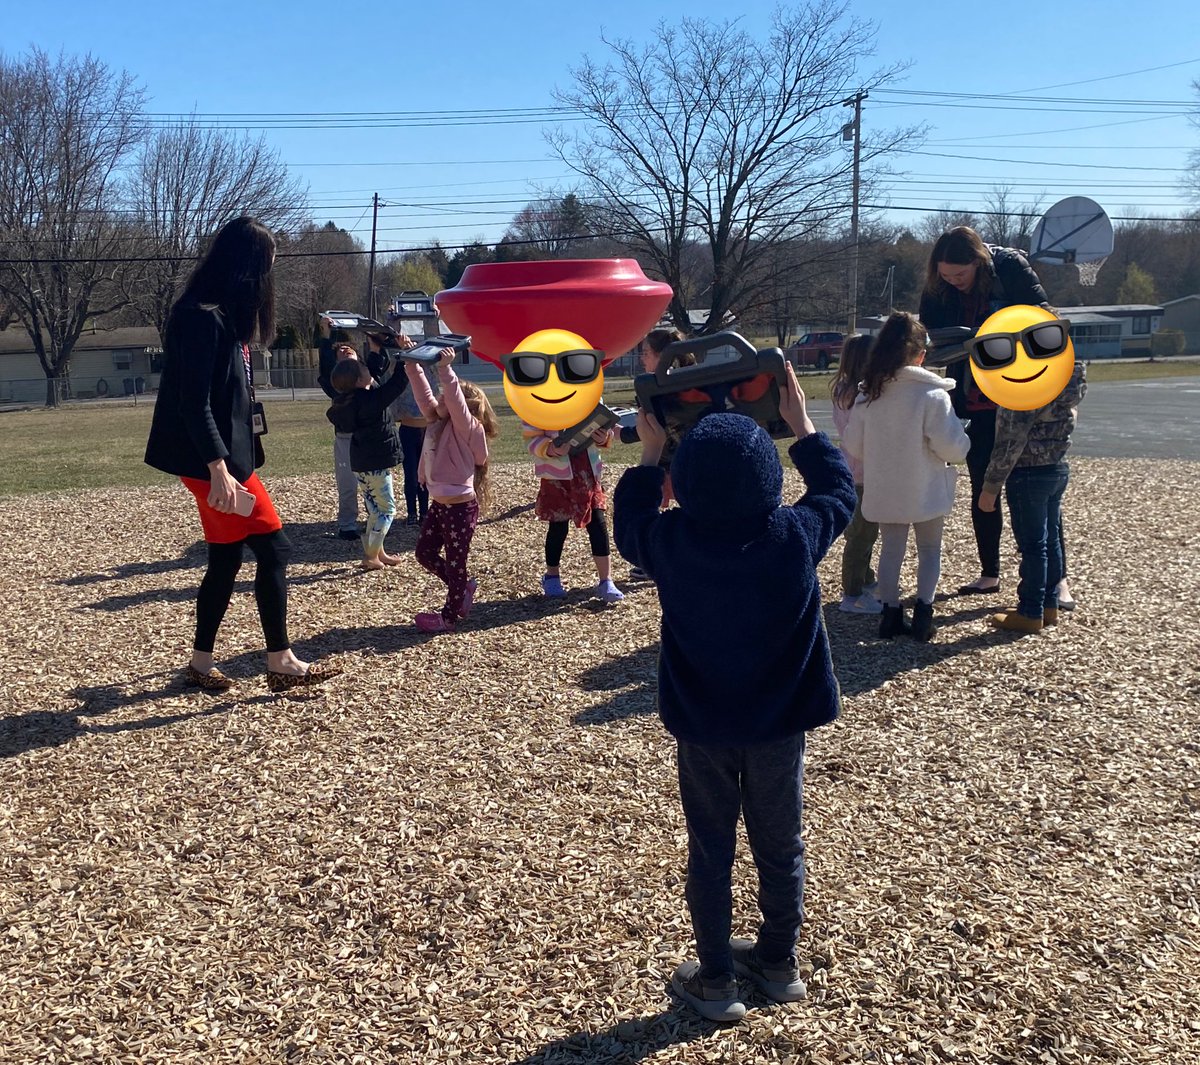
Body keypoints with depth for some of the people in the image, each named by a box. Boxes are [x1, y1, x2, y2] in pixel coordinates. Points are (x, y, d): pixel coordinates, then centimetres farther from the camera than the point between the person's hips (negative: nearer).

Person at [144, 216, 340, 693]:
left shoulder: (221, 315, 14)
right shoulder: (202, 316, -16)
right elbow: (194, 402, -21)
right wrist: (219, 470, -24)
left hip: (225, 455, 10)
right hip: (212, 460, -10)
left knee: (227, 560, 13)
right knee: (273, 547, -5)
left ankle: (200, 664, 22)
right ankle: (281, 663, 3)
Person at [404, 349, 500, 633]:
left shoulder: (466, 427, -14)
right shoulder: (437, 421, 8)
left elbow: (454, 398, -30)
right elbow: (422, 392, 7)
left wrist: (445, 367, -35)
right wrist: (412, 362, 1)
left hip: (461, 506, -9)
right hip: (439, 503, 9)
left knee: (455, 562, 5)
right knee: (424, 552, 16)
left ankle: (449, 617, 18)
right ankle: (463, 588, 34)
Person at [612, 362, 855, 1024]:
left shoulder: (670, 541, -18)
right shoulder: (796, 535, -18)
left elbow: (628, 525, 6)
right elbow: (838, 492, 4)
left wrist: (650, 453, 10)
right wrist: (802, 426, 11)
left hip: (702, 726, 0)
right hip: (780, 723, 1)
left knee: (710, 853, 14)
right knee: (780, 848, 18)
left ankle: (716, 980, 25)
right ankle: (777, 963, 35)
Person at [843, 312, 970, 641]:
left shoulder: (867, 395, -2)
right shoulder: (932, 394, -16)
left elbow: (853, 445, 4)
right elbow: (950, 446, -17)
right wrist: (963, 439, 5)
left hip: (883, 490, 4)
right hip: (925, 490, -3)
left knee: (890, 550, 14)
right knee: (930, 549, 12)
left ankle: (890, 613, 14)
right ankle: (923, 611, 5)